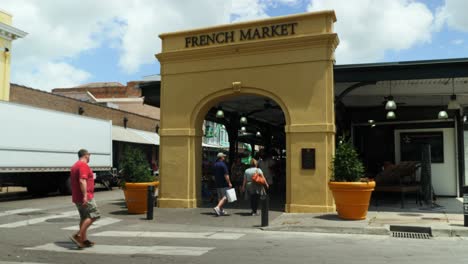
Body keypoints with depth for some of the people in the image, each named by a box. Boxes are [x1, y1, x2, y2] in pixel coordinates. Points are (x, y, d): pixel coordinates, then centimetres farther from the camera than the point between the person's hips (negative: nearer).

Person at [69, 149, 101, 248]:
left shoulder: (75, 166, 19)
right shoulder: (83, 165, -12)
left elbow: (73, 181, 26)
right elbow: (82, 181, -24)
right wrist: (85, 195, -28)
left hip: (76, 198, 10)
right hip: (85, 197, -10)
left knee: (84, 218, 13)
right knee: (94, 215, -10)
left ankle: (84, 240, 14)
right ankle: (78, 236, -15)